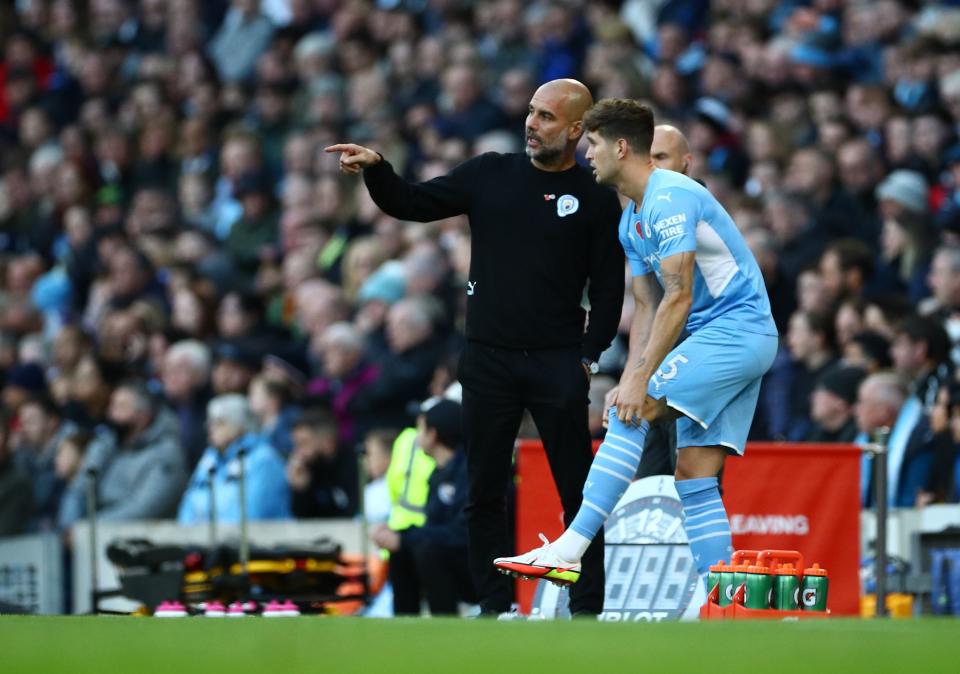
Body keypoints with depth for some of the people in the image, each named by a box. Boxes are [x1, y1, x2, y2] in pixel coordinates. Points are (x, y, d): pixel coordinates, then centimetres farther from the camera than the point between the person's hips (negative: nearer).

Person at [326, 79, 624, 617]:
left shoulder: (596, 199, 1)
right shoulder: (491, 175, 8)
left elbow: (609, 287, 2)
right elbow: (412, 204, 9)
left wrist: (589, 357, -5)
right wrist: (375, 168, -9)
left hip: (558, 364, -2)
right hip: (488, 360, 2)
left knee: (578, 490, -3)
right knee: (486, 491, 4)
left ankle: (588, 608, 4)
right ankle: (497, 606, 12)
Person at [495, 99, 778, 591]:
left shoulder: (670, 198, -15)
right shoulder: (631, 221, 16)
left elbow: (678, 299, -21)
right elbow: (647, 308, 17)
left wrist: (641, 381, -23)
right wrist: (630, 380, 5)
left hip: (737, 328, -10)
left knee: (628, 418, -20)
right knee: (695, 480, 3)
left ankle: (569, 551, -26)